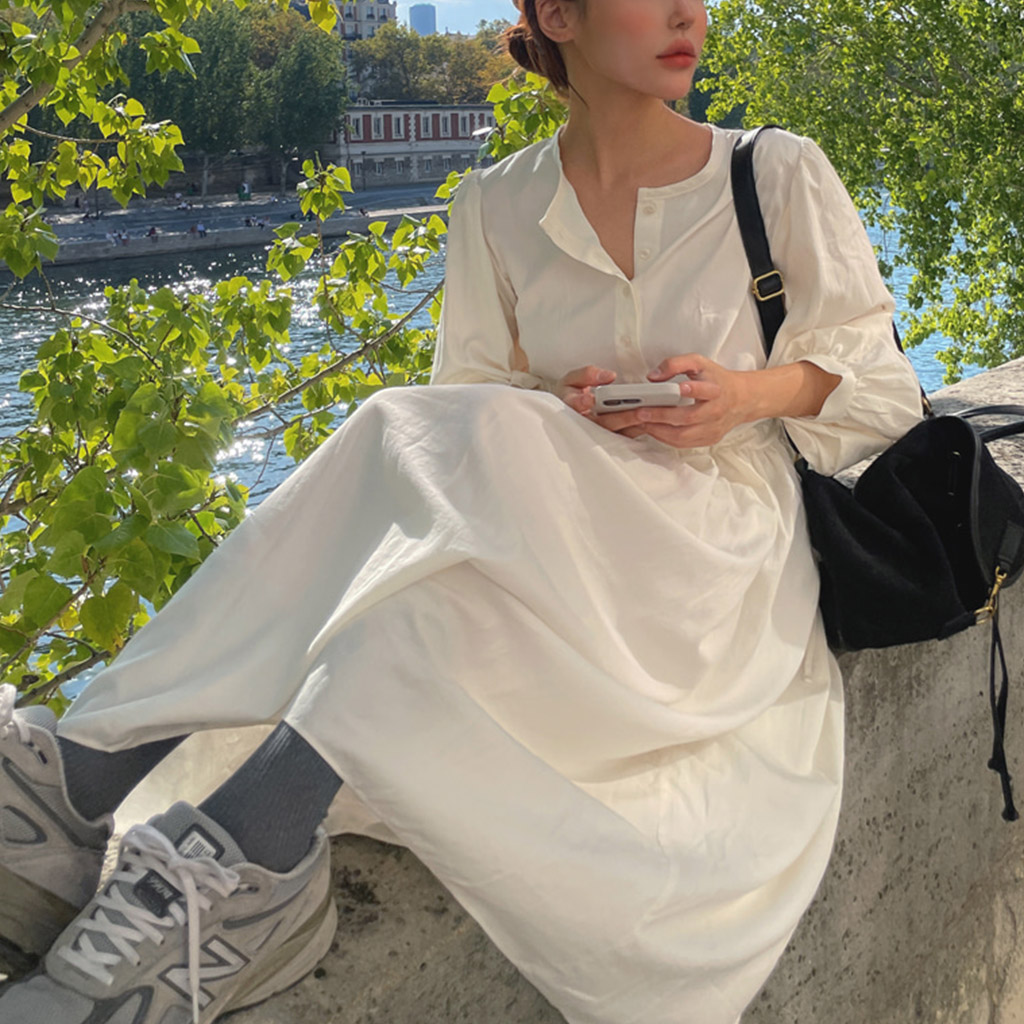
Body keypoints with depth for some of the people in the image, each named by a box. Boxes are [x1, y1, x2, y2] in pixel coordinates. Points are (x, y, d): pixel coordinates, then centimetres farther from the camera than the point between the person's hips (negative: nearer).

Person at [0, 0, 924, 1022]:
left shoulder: (780, 175, 2)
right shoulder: (497, 205, 7)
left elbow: (875, 378, 7)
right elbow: (471, 392, 12)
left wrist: (752, 392, -13)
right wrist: (556, 405, -11)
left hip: (719, 533, -3)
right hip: (564, 526, 3)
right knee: (419, 458, -28)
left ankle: (240, 843, -42)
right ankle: (88, 770, -35)